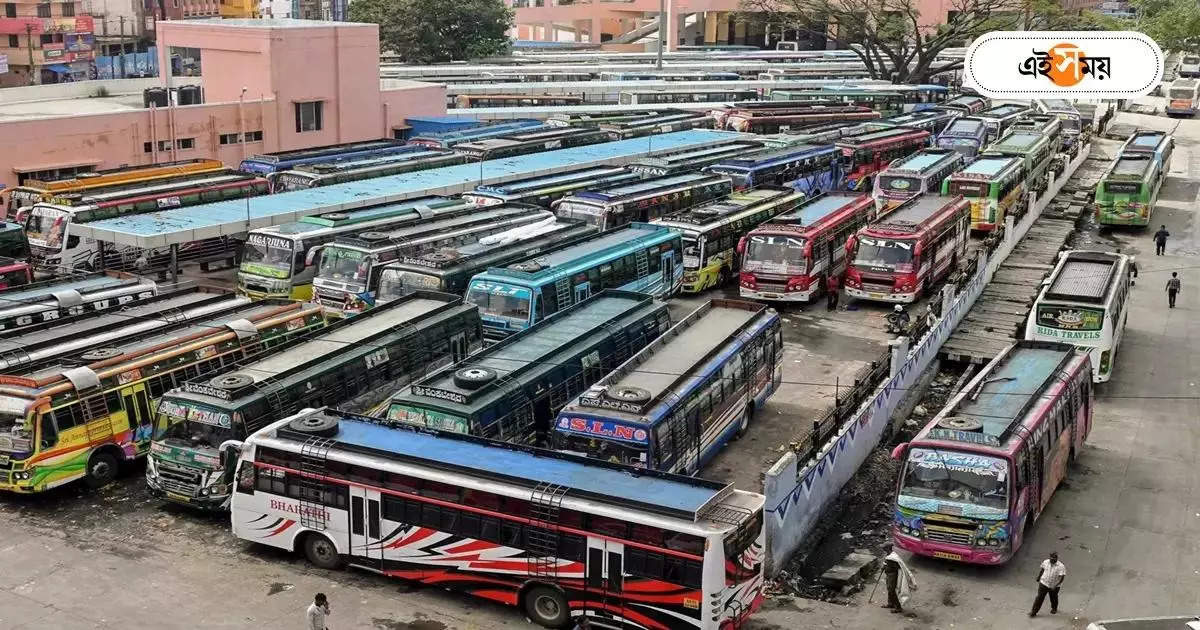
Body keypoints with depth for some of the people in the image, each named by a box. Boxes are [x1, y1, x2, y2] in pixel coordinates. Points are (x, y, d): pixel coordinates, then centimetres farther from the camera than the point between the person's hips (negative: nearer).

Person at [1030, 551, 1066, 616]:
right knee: (1039, 597, -1)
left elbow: (1062, 577, -20)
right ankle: (1033, 612, 4)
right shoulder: (1045, 562, -8)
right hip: (1043, 583, 2)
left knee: (1053, 598, 21)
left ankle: (1054, 608, 49)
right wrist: (1038, 577, 19)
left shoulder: (1061, 566, -20)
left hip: (1054, 586, -1)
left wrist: (1056, 586, -25)